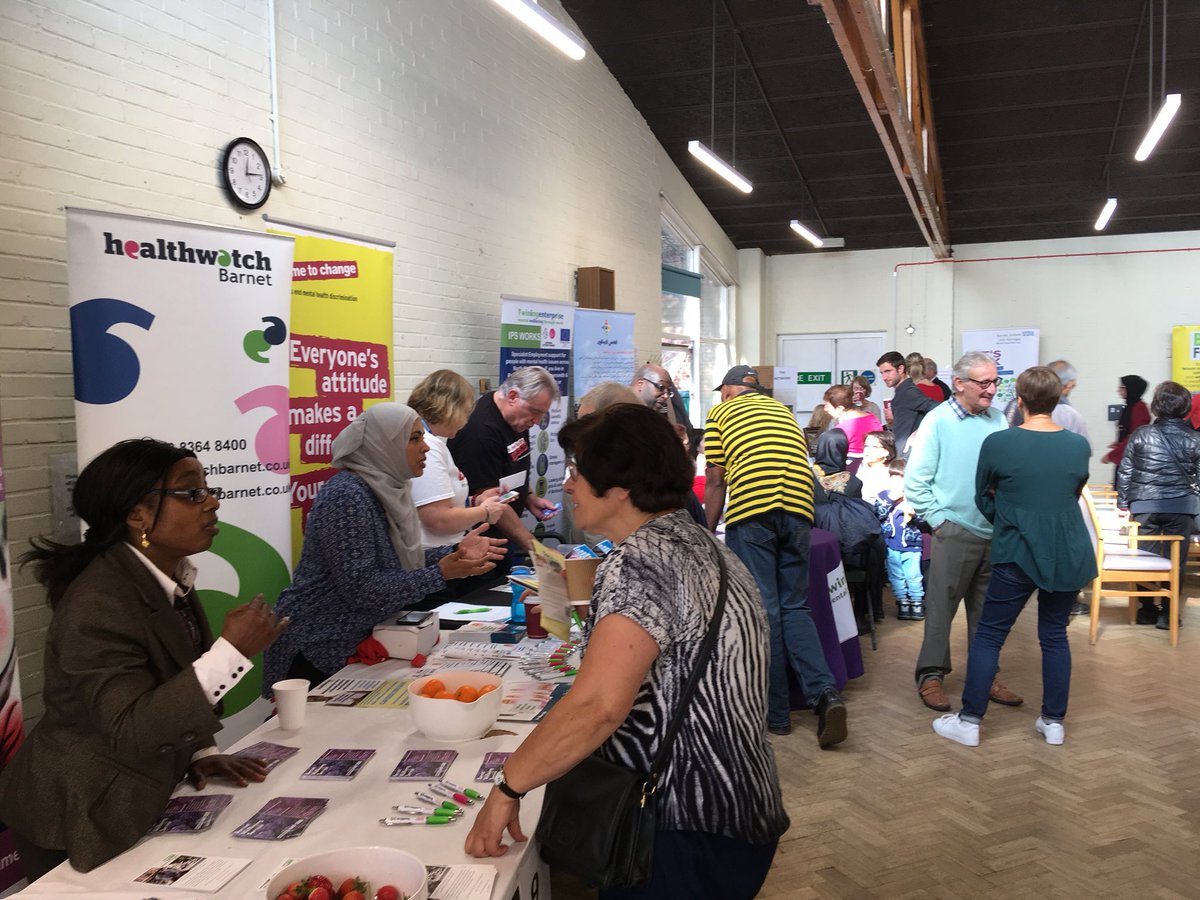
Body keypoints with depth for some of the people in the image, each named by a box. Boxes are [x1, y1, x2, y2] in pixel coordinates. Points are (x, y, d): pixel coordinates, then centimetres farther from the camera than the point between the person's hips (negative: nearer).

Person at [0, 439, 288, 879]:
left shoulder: (171, 579, -1)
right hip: (83, 821, -8)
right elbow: (128, 732, -34)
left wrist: (199, 753, -1)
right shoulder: (99, 604, -27)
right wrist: (231, 651, -38)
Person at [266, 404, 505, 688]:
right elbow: (362, 589, -27)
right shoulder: (346, 496, -23)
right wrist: (441, 573, -27)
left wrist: (456, 552, -2)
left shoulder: (387, 489, 4)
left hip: (360, 644, 9)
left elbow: (401, 561, 9)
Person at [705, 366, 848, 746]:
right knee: (795, 608, 13)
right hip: (798, 509, 4)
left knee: (762, 611, 4)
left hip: (751, 511, -4)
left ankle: (775, 712, 11)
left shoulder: (721, 412, 14)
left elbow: (715, 482, 10)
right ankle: (825, 692, -5)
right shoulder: (782, 409, 26)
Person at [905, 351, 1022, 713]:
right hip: (955, 531, -5)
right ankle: (931, 675, 11)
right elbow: (915, 481, -7)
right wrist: (938, 518, -10)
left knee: (986, 608, 13)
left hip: (994, 531, 5)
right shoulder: (938, 421, -6)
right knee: (941, 605, 1)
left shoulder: (997, 420, 7)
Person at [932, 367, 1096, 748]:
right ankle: (1053, 722, 23)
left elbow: (983, 497, 2)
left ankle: (969, 721, 8)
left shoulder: (997, 443, -11)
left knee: (988, 635, 4)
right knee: (1055, 636, 15)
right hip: (1069, 554, 4)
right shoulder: (1079, 445, 0)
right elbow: (1074, 494, 15)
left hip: (1018, 553, -4)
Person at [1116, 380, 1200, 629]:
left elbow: (1125, 472, 2)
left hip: (1145, 506, 0)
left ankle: (1147, 610, 17)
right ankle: (1167, 613, 10)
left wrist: (1123, 501, 13)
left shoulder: (1140, 435, -2)